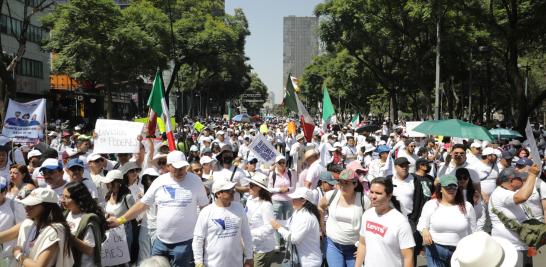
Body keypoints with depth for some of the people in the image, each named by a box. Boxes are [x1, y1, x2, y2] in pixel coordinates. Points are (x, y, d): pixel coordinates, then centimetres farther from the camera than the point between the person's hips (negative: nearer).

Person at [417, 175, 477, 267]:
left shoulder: (467, 206, 1)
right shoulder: (431, 205, -2)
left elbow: (472, 232, 8)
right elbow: (422, 224, 3)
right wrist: (425, 231, -21)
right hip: (435, 250, -1)